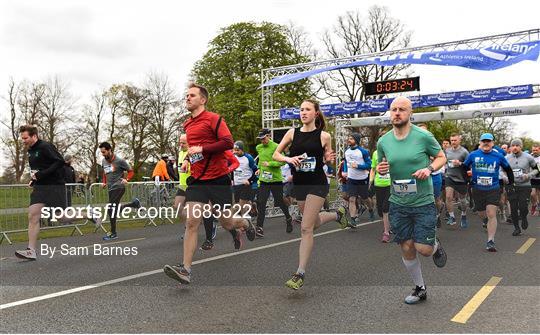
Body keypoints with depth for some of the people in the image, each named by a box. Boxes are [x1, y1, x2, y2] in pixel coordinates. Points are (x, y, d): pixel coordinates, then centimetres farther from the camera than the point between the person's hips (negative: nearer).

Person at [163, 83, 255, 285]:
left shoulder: (214, 119, -6)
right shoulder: (187, 125, 16)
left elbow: (228, 142, -18)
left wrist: (201, 149, -20)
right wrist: (187, 157, 14)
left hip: (218, 179, -5)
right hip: (197, 181, 5)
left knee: (226, 223, 8)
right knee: (191, 223, -9)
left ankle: (246, 224, 42)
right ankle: (185, 270, -10)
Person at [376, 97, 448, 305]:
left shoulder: (423, 136, -10)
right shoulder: (383, 141, 0)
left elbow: (441, 157, 4)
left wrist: (429, 168, -16)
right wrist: (380, 170, -9)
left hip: (423, 202, -3)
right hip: (398, 204, 3)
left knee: (423, 249, -5)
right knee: (406, 248, 9)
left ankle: (436, 246, 33)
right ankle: (420, 289, 29)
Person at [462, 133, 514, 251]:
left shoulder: (498, 156, -1)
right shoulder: (473, 155, -1)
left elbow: (508, 169, 13)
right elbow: (465, 167, 12)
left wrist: (511, 183, 15)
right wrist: (468, 180, 9)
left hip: (493, 189, -1)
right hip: (477, 189, 2)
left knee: (491, 214, -10)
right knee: (482, 215, 13)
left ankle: (490, 241, -6)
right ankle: (486, 221, 49)